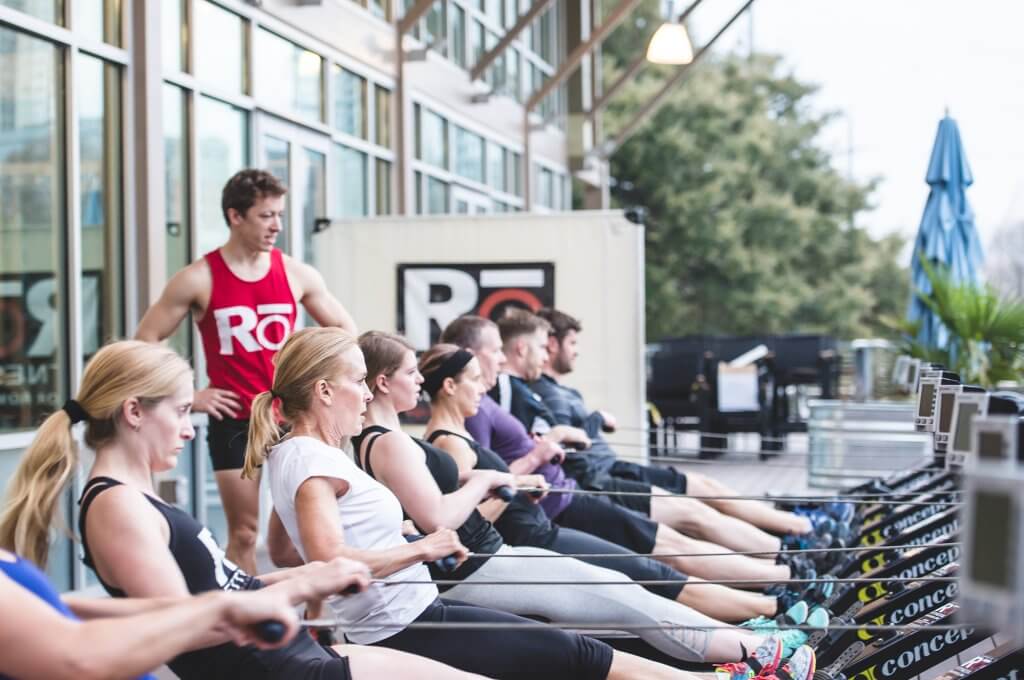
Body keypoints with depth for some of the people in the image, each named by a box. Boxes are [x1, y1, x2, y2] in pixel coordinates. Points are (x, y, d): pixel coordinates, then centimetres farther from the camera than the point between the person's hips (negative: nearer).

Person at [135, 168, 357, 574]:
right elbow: (145, 342, 0)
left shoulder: (296, 274, 3)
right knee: (244, 532, 2)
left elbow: (344, 330, 16)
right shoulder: (199, 280, -4)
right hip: (233, 422, -2)